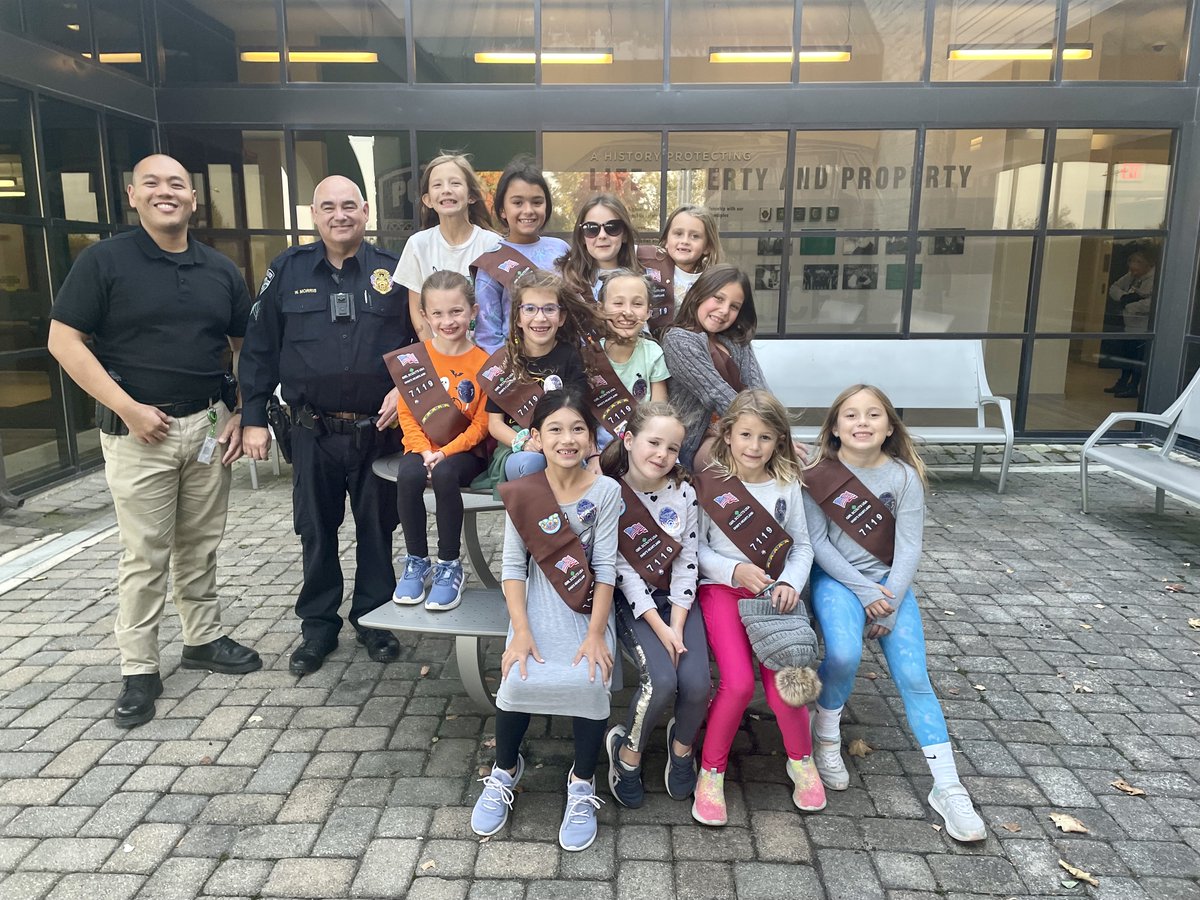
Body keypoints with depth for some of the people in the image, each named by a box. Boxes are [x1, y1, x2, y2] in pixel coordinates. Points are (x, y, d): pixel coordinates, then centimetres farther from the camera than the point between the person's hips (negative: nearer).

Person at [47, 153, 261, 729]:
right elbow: (64, 341, -7)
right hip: (138, 431, -4)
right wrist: (128, 407, -14)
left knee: (200, 545, 14)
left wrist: (240, 414, 2)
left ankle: (203, 639, 29)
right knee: (145, 555, 2)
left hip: (209, 426, 4)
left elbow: (244, 348, 14)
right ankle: (139, 671, 13)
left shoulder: (221, 271, 8)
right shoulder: (104, 260, -4)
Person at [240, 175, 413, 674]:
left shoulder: (393, 270, 1)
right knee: (316, 531, 11)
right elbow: (260, 349, 5)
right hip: (313, 432, 1)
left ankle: (372, 617, 29)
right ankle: (318, 625, 28)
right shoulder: (288, 270, 4)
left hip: (379, 429, 0)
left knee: (376, 527, 11)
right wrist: (254, 417, 2)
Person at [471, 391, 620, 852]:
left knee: (590, 680, -24)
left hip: (588, 606, -1)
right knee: (518, 678, -22)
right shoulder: (521, 494, -4)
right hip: (538, 604, 1)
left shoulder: (605, 491, -7)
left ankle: (583, 784, 3)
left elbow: (605, 566, -10)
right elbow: (513, 566, -5)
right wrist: (521, 631, -14)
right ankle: (505, 770, 10)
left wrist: (596, 633, -16)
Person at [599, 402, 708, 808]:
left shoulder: (684, 493, -2)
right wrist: (659, 627, -17)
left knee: (696, 682, -19)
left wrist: (677, 626, -12)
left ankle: (682, 744, 16)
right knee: (661, 680, -24)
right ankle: (628, 752, 7)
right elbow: (622, 570, -11)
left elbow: (686, 562, -3)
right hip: (632, 601, -2)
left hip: (677, 598, 3)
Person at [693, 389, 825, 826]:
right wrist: (735, 570, -17)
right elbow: (697, 549, -1)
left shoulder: (787, 485, 5)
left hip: (774, 592, 2)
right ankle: (711, 770, 4)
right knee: (739, 682, -20)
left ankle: (801, 761, 16)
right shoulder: (708, 484, -3)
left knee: (781, 684, -15)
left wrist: (790, 582, -12)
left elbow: (802, 547, 7)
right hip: (722, 589, -2)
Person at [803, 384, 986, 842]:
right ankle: (826, 735, 2)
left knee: (913, 676, -10)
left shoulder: (904, 476, -5)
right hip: (836, 578, -2)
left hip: (889, 581, 2)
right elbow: (818, 543, -9)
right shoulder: (819, 476, -8)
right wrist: (865, 592, -14)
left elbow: (908, 547, -6)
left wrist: (890, 602, -15)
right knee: (844, 654, -28)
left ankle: (948, 787, -2)